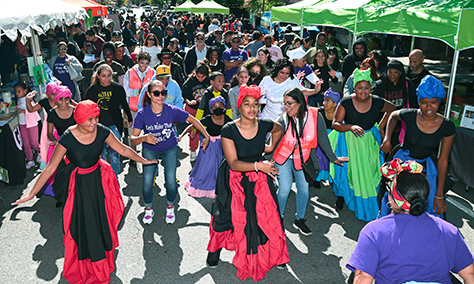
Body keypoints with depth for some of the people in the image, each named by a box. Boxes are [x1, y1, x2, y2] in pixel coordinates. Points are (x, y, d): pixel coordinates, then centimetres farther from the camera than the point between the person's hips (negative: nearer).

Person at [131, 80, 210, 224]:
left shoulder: (172, 110, -23)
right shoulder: (142, 114, -23)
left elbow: (193, 120, -9)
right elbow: (133, 138, -25)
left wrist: (207, 136, -7)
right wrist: (144, 138, -47)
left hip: (170, 149, 0)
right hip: (150, 149, 0)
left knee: (171, 182, -6)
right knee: (147, 182, -5)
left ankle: (170, 208, 25)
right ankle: (148, 209, 25)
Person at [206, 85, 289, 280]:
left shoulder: (264, 125, -10)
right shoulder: (229, 130, -19)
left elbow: (278, 128, 17)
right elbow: (233, 163, -22)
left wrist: (271, 147, 11)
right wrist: (258, 165, -30)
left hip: (259, 178, 3)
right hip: (235, 180, -2)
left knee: (268, 216, 2)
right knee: (228, 216, 0)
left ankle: (275, 255, 26)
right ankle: (214, 252, 28)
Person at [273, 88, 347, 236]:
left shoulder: (315, 116, -17)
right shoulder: (283, 119, -21)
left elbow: (323, 139, -5)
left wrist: (333, 158, 4)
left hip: (303, 158, 2)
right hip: (283, 157, -2)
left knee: (304, 189, 6)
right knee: (285, 189, -7)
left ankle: (299, 220, 28)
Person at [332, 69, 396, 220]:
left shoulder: (377, 102, -12)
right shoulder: (346, 102, -17)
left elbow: (392, 109, 10)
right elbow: (335, 124, -16)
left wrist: (381, 126, 5)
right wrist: (351, 127, -33)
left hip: (369, 141, 2)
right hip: (349, 141, -1)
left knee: (369, 171, 8)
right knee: (350, 170, 10)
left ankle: (369, 206, 27)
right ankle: (342, 195, 36)